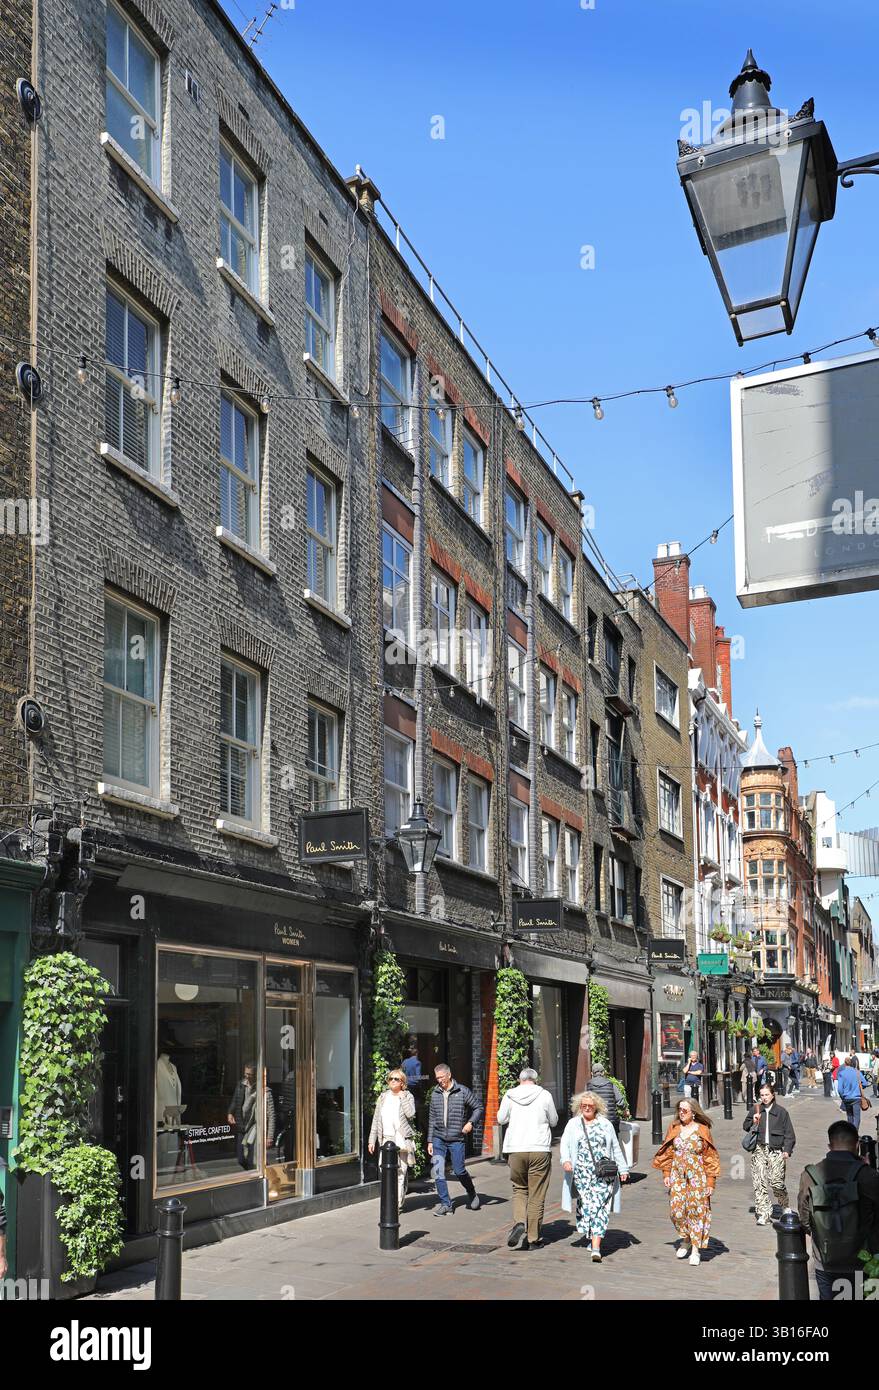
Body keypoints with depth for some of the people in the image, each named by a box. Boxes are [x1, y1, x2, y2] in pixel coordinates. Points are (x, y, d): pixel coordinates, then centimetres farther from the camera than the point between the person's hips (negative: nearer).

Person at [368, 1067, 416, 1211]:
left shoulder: (407, 1096, 3)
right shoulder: (383, 1097, 14)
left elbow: (410, 1114, -16)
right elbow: (376, 1119, 14)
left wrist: (402, 1097, -11)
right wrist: (372, 1140, 10)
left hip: (401, 1140, -4)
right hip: (386, 1139, 4)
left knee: (400, 1172, -4)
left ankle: (397, 1204, 1)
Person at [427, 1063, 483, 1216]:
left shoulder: (463, 1091, -4)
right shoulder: (435, 1093, 6)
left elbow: (478, 1108, 4)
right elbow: (432, 1117, 12)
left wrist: (471, 1123, -11)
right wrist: (430, 1141, 10)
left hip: (456, 1139, -3)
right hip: (438, 1139, 3)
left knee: (459, 1171, 2)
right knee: (438, 1172, -6)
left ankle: (472, 1194, 29)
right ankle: (445, 1204, 3)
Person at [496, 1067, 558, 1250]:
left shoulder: (509, 1096, 2)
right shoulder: (545, 1095, -1)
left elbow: (501, 1119, 12)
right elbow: (554, 1121, 9)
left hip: (516, 1150, 1)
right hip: (540, 1149, -1)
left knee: (519, 1189, 18)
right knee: (536, 1196, 6)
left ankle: (519, 1223, -6)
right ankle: (533, 1239, 9)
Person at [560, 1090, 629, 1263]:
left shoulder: (606, 1125, 13)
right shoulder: (573, 1124, 10)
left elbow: (616, 1149, 17)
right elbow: (564, 1144, 3)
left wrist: (623, 1169, 14)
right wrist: (565, 1160, -16)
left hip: (603, 1174, -1)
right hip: (581, 1173, 1)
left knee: (600, 1207, -10)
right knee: (585, 1204, 0)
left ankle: (596, 1248, -16)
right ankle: (591, 1237, 20)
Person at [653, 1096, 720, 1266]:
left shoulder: (703, 1130, -4)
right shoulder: (674, 1128, 5)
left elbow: (710, 1157, -2)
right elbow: (667, 1153, 12)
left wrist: (710, 1182, -5)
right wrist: (666, 1174, 4)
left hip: (697, 1176, -3)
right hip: (677, 1175, 3)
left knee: (696, 1211, -2)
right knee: (677, 1210, -1)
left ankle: (696, 1249, 9)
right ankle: (685, 1239, 24)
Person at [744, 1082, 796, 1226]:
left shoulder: (781, 1111, 3)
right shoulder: (756, 1110, 9)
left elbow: (789, 1133, 5)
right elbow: (745, 1127, 15)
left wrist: (787, 1150, -5)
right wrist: (753, 1122, -5)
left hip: (776, 1150, -2)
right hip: (759, 1150, 2)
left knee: (777, 1182, -8)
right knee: (759, 1183, -4)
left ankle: (784, 1207, 19)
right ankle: (763, 1213, 2)